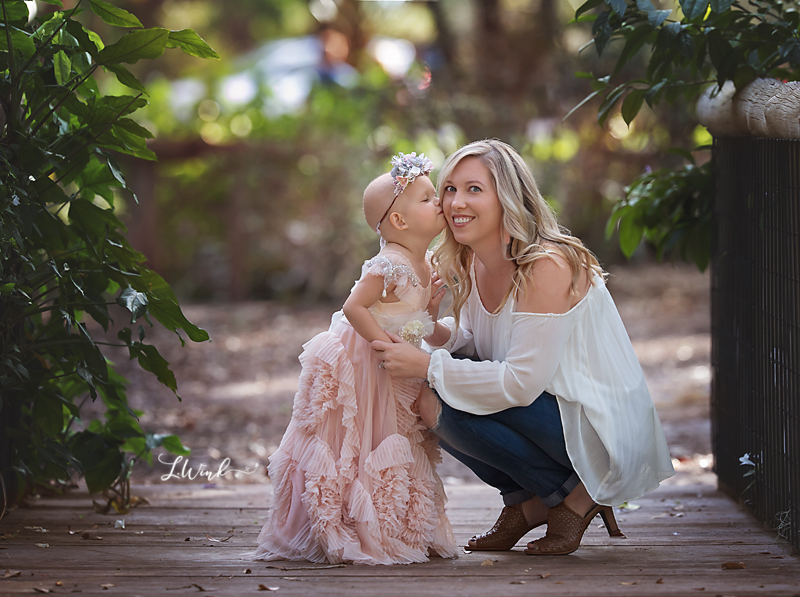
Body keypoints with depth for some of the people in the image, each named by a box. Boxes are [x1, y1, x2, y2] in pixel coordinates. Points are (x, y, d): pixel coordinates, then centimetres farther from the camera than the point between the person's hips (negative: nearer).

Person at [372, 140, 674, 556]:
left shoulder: (547, 265, -24)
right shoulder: (472, 263, 1)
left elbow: (522, 382, -27)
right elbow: (472, 337, 14)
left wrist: (427, 366, -24)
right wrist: (434, 331, -9)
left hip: (602, 428, -8)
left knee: (443, 408, -22)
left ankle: (573, 496, -5)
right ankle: (528, 503, 10)